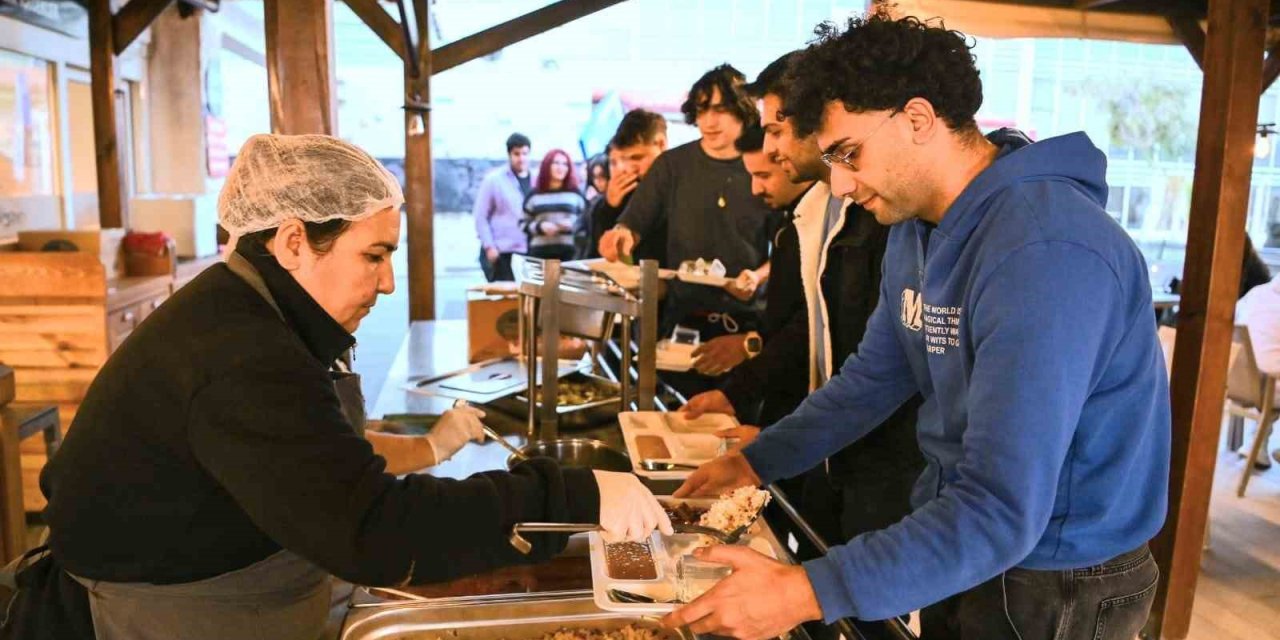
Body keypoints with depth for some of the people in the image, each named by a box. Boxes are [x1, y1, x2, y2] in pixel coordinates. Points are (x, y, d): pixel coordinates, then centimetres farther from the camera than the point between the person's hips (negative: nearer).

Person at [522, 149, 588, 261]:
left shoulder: (575, 193, 11)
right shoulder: (534, 195, 11)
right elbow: (523, 224, 12)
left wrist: (573, 225, -9)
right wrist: (540, 226, -7)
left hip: (569, 252, 0)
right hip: (540, 252, 0)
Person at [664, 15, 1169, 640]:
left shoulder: (1045, 255, -31)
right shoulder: (916, 227, -1)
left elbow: (1001, 512, -34)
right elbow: (875, 375, 9)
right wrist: (756, 460, 2)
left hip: (1057, 585, -7)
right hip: (956, 545, 8)